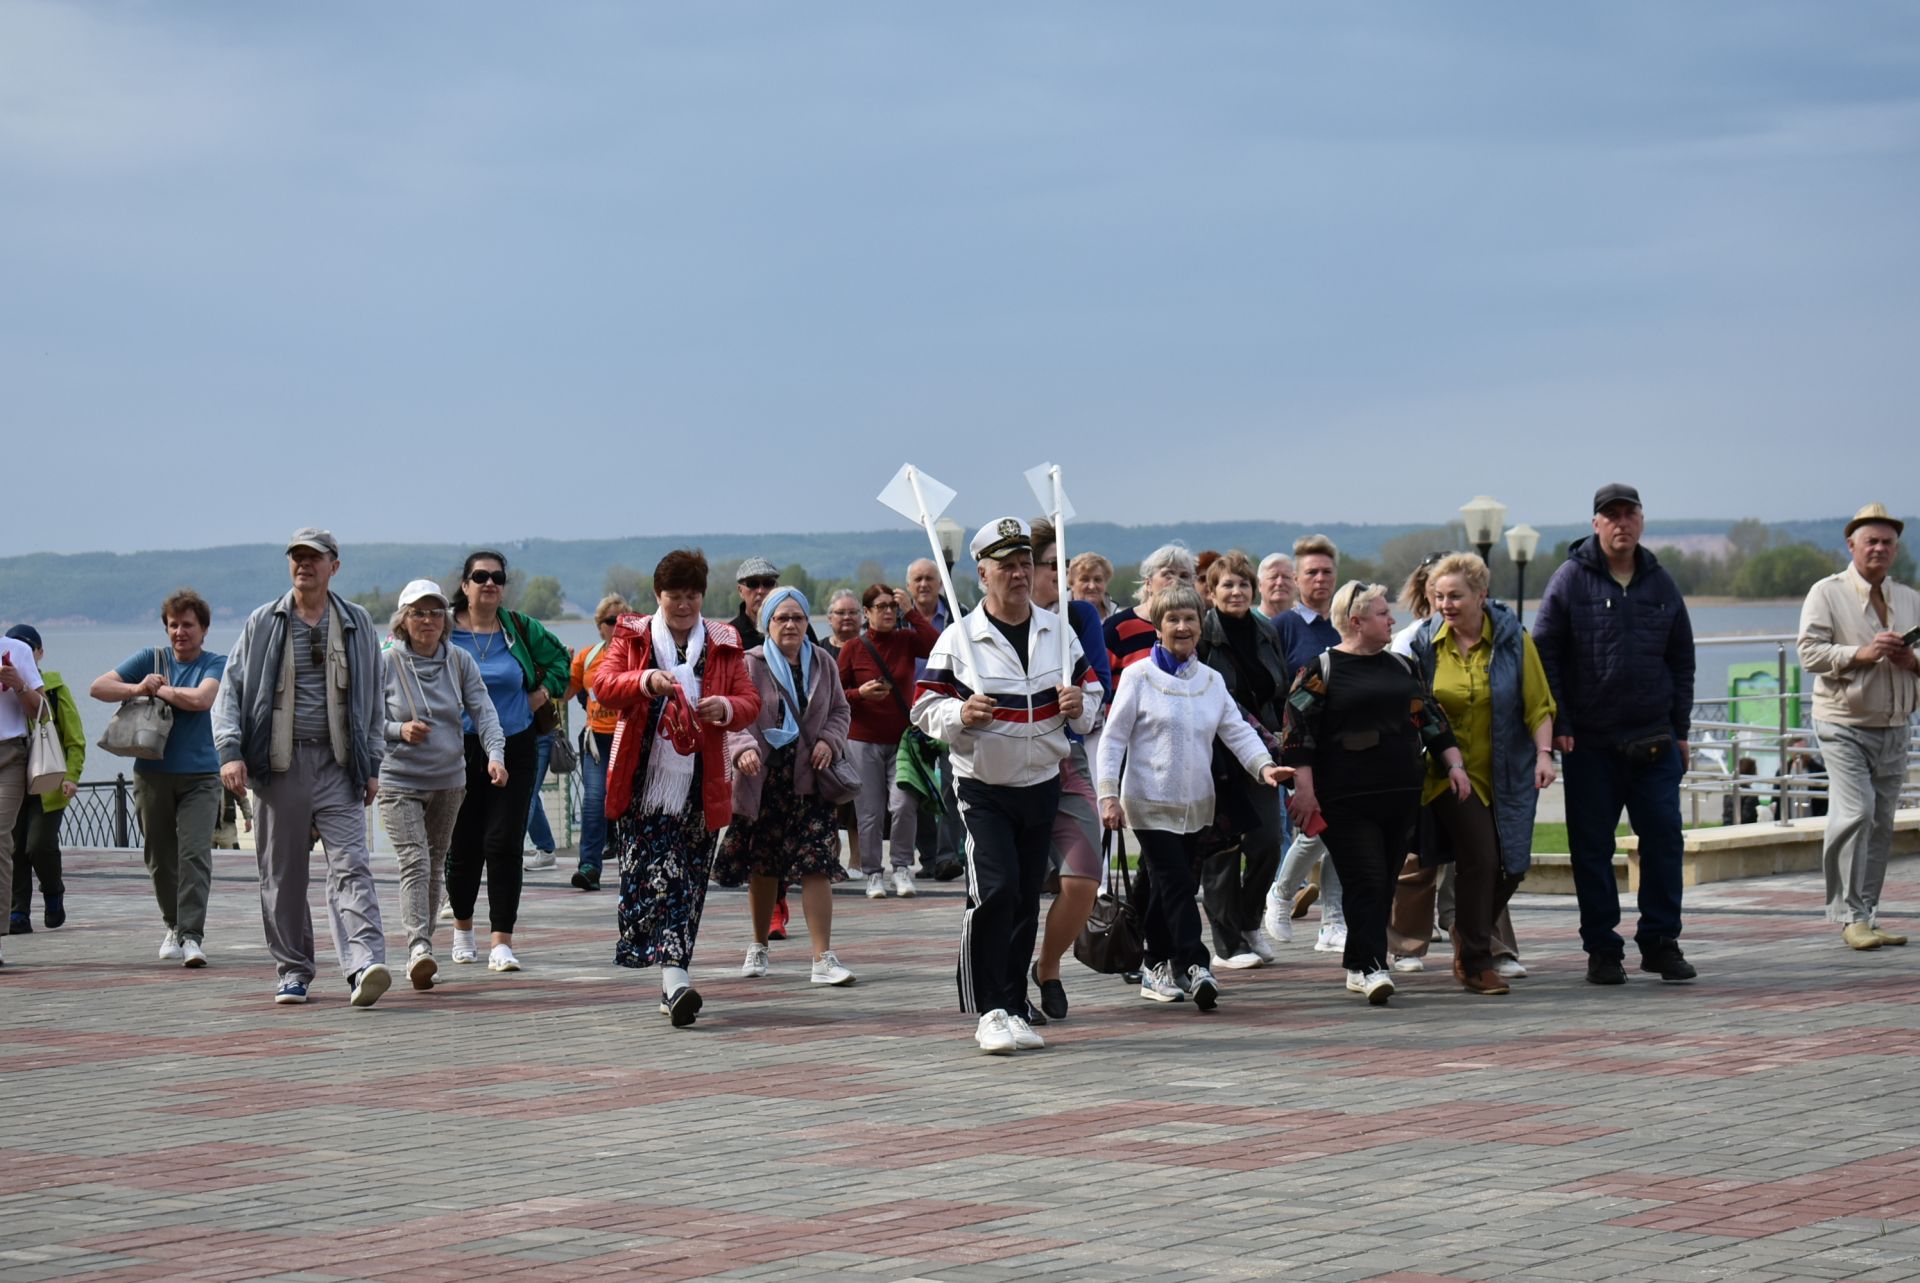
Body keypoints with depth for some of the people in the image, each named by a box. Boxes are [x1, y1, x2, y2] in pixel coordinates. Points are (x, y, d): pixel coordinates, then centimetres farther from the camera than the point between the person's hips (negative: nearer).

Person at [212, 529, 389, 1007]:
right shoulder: (262, 624, 7)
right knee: (281, 876, 6)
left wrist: (372, 765, 10)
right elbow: (230, 690, 7)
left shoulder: (357, 624, 10)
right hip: (279, 766, 1)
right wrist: (230, 751, -7)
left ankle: (364, 965, -25)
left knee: (350, 865, -14)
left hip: (338, 765, -1)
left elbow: (375, 698, 16)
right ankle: (293, 971, 17)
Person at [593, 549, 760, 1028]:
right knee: (650, 875, -13)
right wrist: (645, 680, -24)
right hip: (643, 784, -2)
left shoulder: (724, 643, 13)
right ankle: (674, 975, -19)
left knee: (688, 882, 0)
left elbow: (750, 700, 8)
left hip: (699, 785, 2)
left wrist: (725, 707, -15)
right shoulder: (631, 636, 9)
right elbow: (603, 685, -5)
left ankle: (673, 980, 6)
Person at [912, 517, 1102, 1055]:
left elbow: (1089, 687, 17)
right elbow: (924, 707, -4)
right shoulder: (957, 637, -6)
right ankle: (989, 1011, -10)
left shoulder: (1057, 630, 7)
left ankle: (1013, 1007, 18)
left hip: (1043, 785, 4)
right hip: (983, 788, -4)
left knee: (1027, 900, 8)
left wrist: (1081, 704, -6)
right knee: (995, 891, -17)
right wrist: (960, 714, -24)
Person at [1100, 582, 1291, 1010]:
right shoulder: (1139, 677, -3)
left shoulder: (1211, 680, 13)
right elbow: (1113, 739, -4)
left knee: (1170, 886, 10)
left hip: (1195, 805, 5)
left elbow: (1237, 730, 7)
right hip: (1150, 803, -5)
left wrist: (1264, 765, -12)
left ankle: (1155, 967, 20)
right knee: (1176, 885, -14)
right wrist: (1109, 795, -13)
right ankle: (1194, 967, -20)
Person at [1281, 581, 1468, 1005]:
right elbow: (1298, 732, -6)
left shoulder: (1401, 667, 15)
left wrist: (1453, 764, 11)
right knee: (1365, 882, -12)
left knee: (1384, 883, 7)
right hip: (1347, 799, -6)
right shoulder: (1321, 671, -3)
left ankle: (1357, 966, 16)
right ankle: (1373, 967, -15)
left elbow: (1432, 718, 21)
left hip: (1401, 795, 6)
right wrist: (1304, 788, -13)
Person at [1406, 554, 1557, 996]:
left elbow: (1538, 703, 0)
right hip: (1451, 773, -2)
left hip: (1506, 774, 2)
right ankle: (1475, 962, -2)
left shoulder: (1512, 639, -2)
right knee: (1479, 858, -13)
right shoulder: (1426, 643, 0)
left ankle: (1472, 942, 28)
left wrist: (1543, 752, -11)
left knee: (1512, 864, 4)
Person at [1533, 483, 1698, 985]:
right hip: (1589, 743, -2)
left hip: (1654, 741, 3)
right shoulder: (1571, 579, -1)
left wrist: (1680, 730, 9)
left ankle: (1661, 943, 10)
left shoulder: (1661, 584, 9)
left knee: (1664, 839, 0)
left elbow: (1682, 661, 15)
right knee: (1592, 848, 2)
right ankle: (1603, 949, 11)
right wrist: (1557, 726, -8)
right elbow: (1543, 654, -2)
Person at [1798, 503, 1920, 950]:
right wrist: (1861, 653, -22)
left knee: (1881, 823, 5)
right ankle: (1850, 914, -10)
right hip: (1844, 725, -5)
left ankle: (1865, 916, 12)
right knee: (1855, 812, -17)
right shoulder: (1827, 593, 0)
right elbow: (1810, 651, -10)